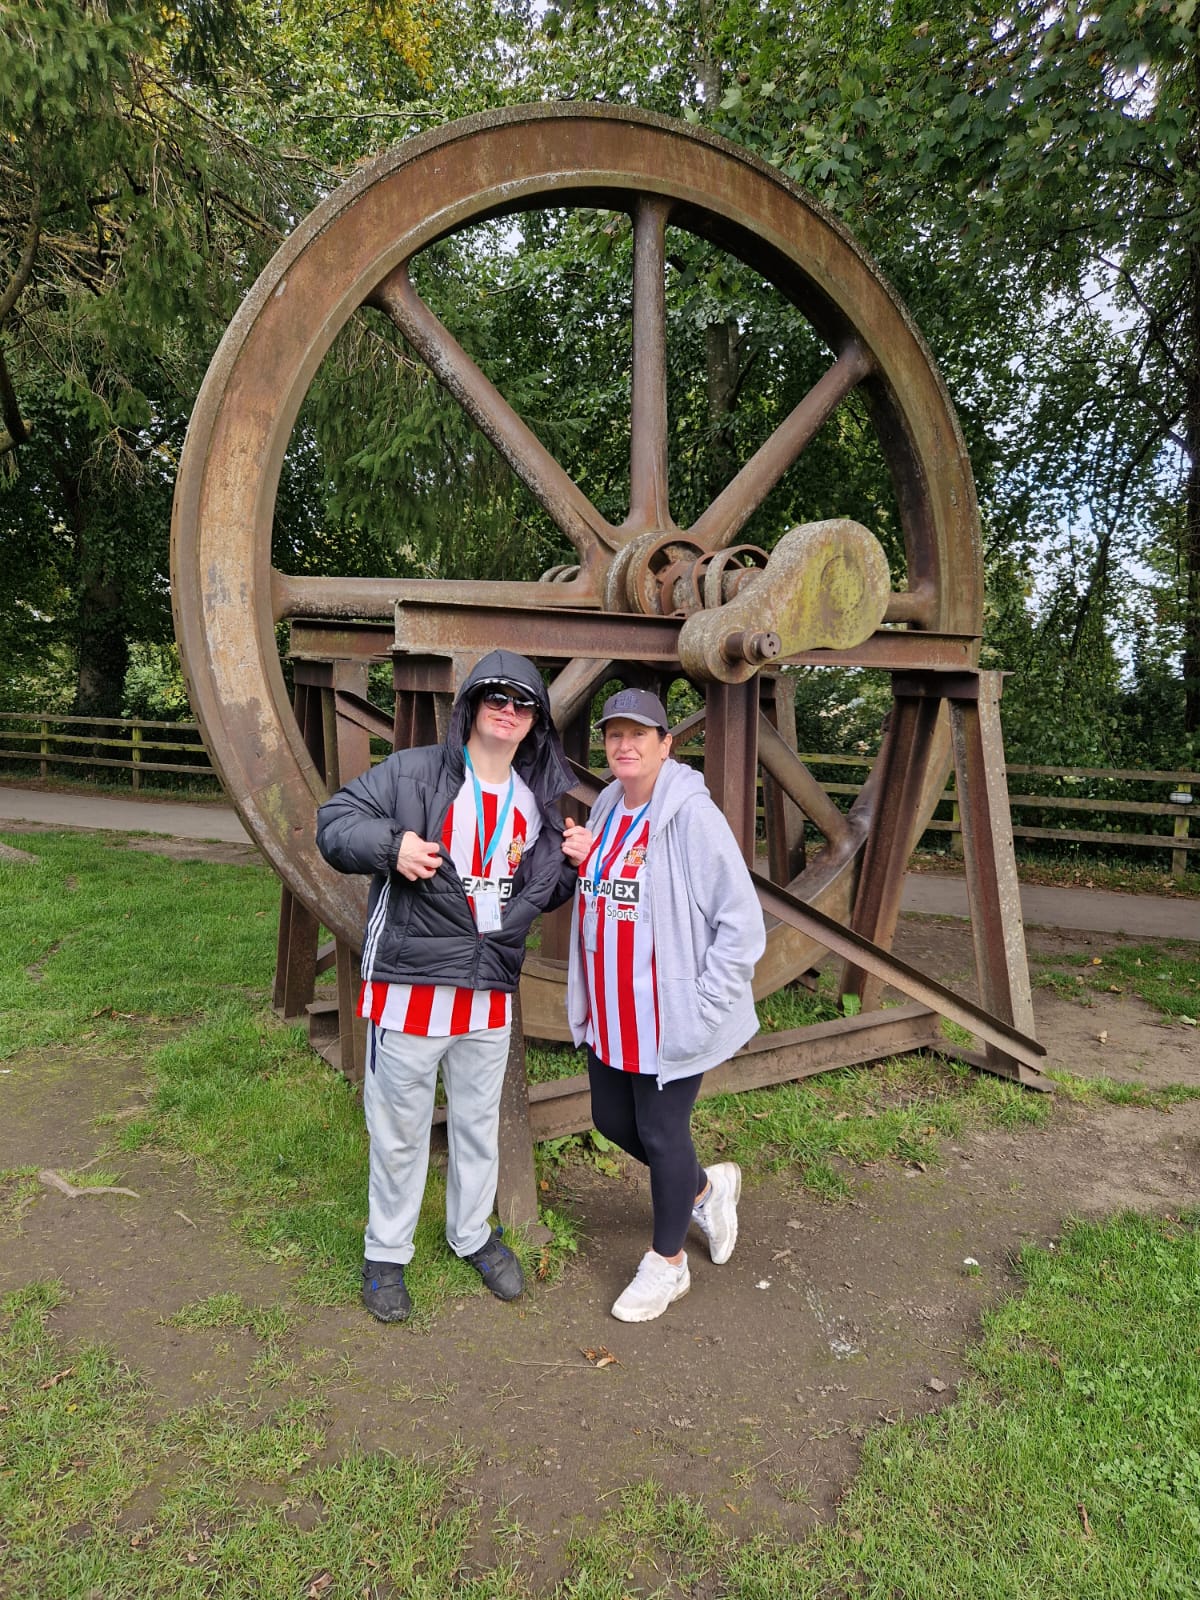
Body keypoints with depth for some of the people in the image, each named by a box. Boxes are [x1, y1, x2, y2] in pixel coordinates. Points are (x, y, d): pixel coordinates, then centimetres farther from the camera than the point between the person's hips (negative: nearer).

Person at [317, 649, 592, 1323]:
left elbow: (542, 894, 19)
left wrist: (576, 864, -1)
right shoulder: (414, 772, -8)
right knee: (400, 1129, 10)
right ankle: (387, 1253, 32)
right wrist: (390, 844, -24)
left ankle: (474, 1233, 43)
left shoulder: (538, 801, 9)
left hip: (490, 995, 5)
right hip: (410, 988, -4)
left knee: (480, 1124, 21)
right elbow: (334, 821, -6)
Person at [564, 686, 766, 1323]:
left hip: (669, 1018, -8)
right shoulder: (605, 811, 6)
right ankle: (706, 1186, 45)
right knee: (612, 1119, 19)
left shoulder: (692, 817, -18)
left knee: (661, 1133, 7)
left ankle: (668, 1262, 32)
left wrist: (704, 1007, -18)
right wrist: (587, 998, 10)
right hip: (608, 1013, 8)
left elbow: (742, 921, -18)